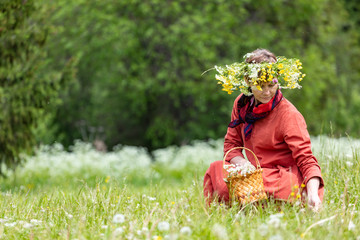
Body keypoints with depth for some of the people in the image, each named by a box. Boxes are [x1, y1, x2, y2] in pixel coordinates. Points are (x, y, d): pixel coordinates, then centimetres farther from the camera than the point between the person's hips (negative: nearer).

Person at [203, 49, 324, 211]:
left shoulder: (289, 115, -14)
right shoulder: (241, 104, 4)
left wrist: (313, 193, -34)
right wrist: (243, 164, -12)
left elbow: (305, 158, -18)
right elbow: (231, 143, 11)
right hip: (259, 175, 7)